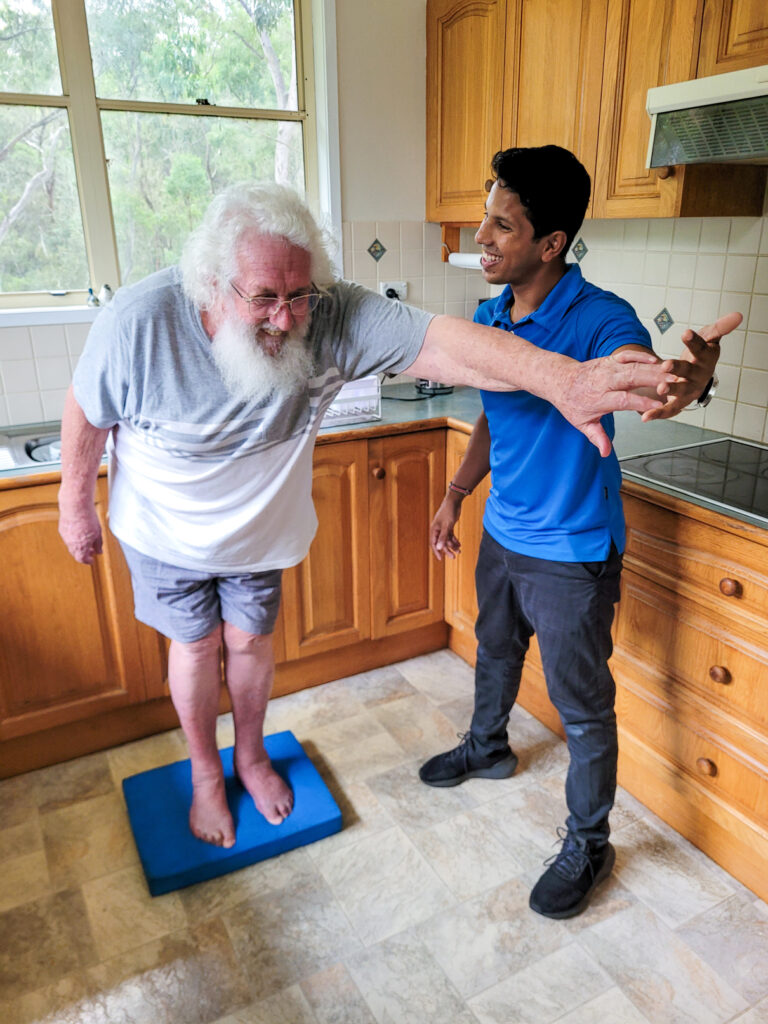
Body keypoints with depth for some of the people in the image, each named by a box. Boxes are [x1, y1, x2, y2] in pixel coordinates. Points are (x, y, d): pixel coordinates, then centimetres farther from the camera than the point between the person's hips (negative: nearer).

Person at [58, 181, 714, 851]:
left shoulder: (331, 317, -31)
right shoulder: (138, 323, -31)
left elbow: (439, 343, -45)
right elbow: (87, 414, -14)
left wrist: (561, 378, -59)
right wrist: (75, 506, -1)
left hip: (257, 531, 1)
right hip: (167, 531, -1)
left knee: (251, 640, 16)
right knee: (196, 645, 13)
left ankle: (251, 755, 46)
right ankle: (205, 772, 41)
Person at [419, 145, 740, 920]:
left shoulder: (600, 319, -22)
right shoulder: (489, 317, -1)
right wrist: (455, 496, 13)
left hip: (572, 553, -7)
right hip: (502, 534, 7)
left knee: (582, 706, 9)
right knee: (495, 651, 28)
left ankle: (588, 845, 32)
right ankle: (487, 747, 57)